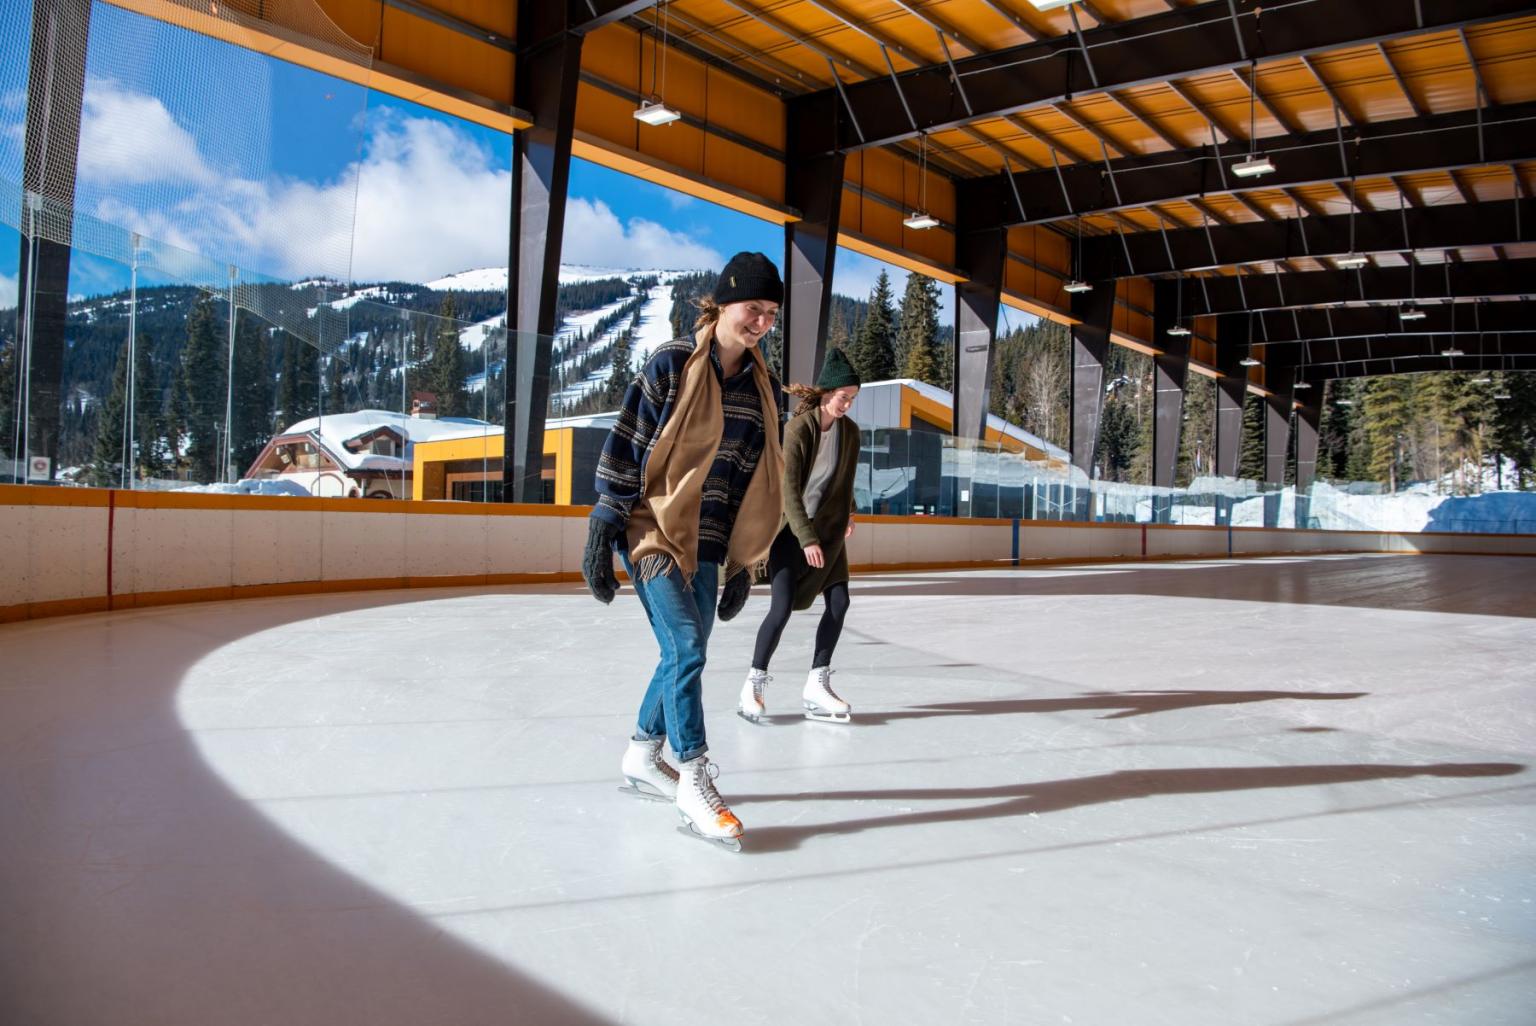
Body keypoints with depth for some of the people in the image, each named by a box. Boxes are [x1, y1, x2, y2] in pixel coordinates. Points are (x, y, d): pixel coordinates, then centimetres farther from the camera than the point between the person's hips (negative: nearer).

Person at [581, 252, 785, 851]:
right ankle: (693, 782, -4)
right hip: (651, 528, -6)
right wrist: (600, 535, -12)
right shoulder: (671, 365, -9)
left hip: (706, 543, 6)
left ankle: (642, 758, 28)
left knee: (685, 655, 9)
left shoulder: (765, 388, 7)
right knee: (687, 648, -14)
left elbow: (759, 479, 12)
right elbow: (623, 450, -9)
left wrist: (745, 562, 12)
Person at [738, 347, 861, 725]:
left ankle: (816, 685, 7)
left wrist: (847, 515, 4)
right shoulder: (799, 427, -19)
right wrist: (807, 538, -22)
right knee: (782, 608, -12)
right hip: (791, 528, -6)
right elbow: (789, 489, -20)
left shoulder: (849, 430, -1)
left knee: (838, 602, -2)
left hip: (828, 528, 6)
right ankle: (754, 684, 4)